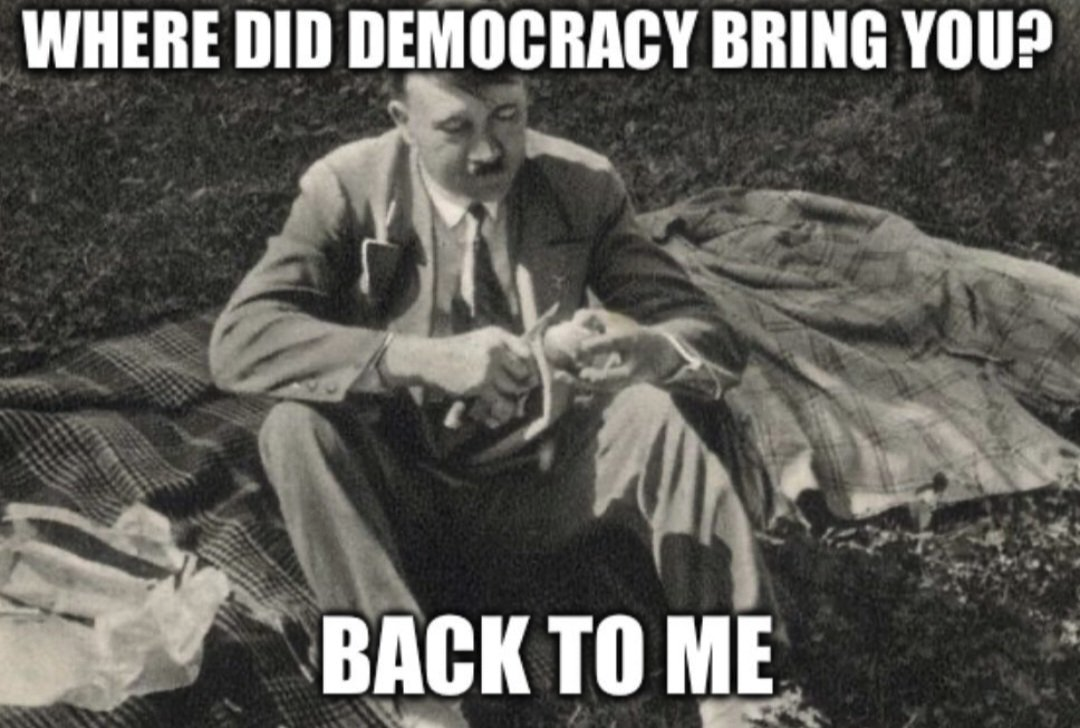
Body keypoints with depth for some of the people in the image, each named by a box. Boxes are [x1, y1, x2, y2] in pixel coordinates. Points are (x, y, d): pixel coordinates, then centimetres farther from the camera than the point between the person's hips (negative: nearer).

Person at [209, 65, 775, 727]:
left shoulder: (585, 185, -8)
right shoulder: (348, 189, -13)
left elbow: (714, 338, -9)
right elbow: (237, 339, -25)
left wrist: (649, 350, -35)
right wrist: (421, 358, -39)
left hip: (540, 485, 1)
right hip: (399, 490, 0)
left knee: (653, 414, -27)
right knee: (297, 429, -30)